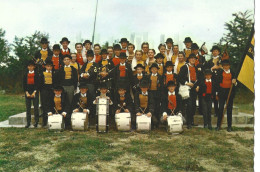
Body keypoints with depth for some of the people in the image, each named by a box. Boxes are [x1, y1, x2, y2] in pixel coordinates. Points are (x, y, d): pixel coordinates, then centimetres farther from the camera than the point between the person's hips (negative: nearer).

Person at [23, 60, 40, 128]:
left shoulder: (36, 74, 2)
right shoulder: (25, 74, 9)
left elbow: (38, 83, -3)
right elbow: (24, 84, 6)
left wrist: (34, 92, -12)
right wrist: (26, 92, -4)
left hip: (35, 92, -2)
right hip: (27, 92, 3)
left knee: (36, 107, -3)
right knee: (28, 108, 4)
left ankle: (36, 121, 4)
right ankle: (28, 122, 9)